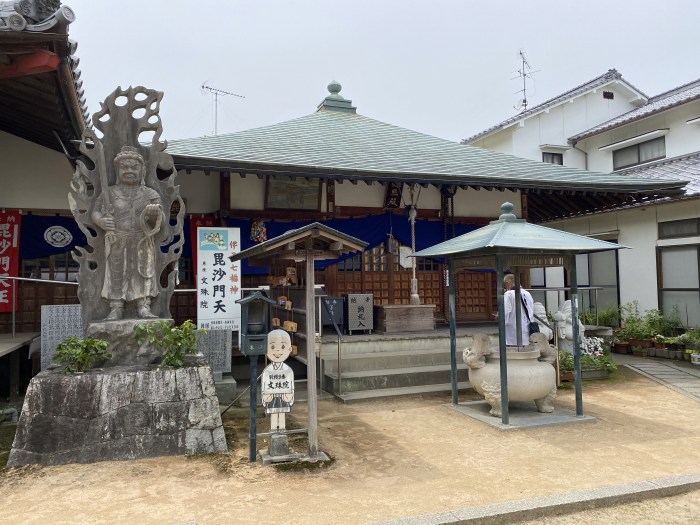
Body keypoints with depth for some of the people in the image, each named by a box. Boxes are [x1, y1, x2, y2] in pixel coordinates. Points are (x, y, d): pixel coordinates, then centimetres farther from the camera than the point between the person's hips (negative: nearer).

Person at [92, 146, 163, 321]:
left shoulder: (149, 194, 8)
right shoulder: (109, 193, 10)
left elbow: (160, 218, 4)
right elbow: (95, 211, 14)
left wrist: (155, 213, -20)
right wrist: (100, 221, -9)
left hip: (142, 243, 0)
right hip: (116, 243, 0)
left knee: (143, 274, 1)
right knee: (116, 274, 1)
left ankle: (144, 307, 6)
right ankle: (116, 308, 7)